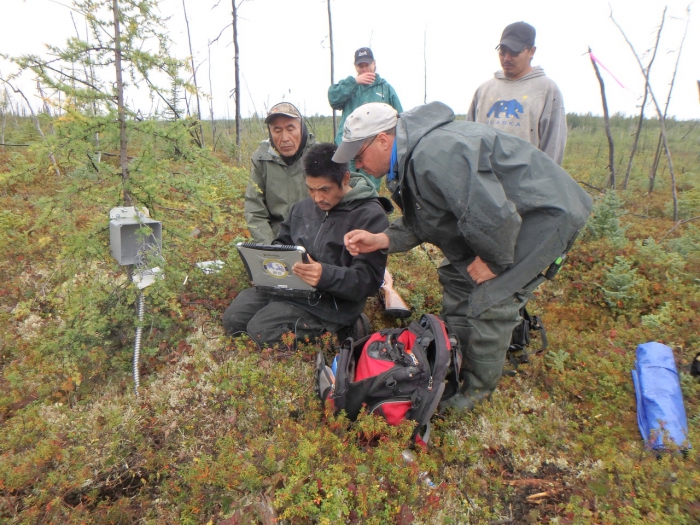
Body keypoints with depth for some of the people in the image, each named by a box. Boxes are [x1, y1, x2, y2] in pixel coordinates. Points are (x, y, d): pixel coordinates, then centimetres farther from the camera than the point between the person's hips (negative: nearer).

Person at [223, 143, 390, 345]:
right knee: (233, 318, -1)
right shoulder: (304, 206, 9)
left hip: (333, 301, -7)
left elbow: (368, 279, -19)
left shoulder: (370, 216, -14)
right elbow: (282, 244, 22)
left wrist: (326, 276, -36)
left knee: (261, 329, -20)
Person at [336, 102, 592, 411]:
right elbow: (423, 221, 7)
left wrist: (493, 262, -19)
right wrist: (380, 240, -8)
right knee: (455, 278, 13)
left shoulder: (433, 154, -32)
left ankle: (477, 392, 8)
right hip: (506, 213, 11)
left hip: (545, 214, -10)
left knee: (490, 299, -14)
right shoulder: (410, 158, 3)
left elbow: (494, 215, -37)